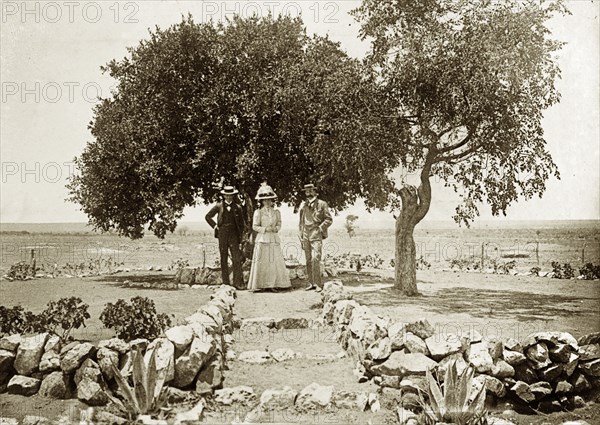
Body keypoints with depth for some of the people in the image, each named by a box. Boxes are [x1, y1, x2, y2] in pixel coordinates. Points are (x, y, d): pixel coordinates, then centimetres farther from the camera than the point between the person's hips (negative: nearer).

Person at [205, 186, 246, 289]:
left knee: (237, 259, -10)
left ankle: (238, 283, -9)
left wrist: (240, 234, 4)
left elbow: (242, 222, 13)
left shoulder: (237, 207, 6)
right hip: (222, 235, 1)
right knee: (223, 260, 3)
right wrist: (215, 226, 4)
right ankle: (225, 283, 8)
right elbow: (208, 216, 16)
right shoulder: (219, 206, 5)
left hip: (234, 235, -1)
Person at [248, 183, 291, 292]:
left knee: (275, 261, -1)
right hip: (262, 239, -3)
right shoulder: (258, 212, 1)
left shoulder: (276, 212, 11)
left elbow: (279, 225, 11)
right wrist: (265, 229, -14)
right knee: (262, 262, -4)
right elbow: (255, 226, -2)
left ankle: (273, 284, 3)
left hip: (274, 238, 3)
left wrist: (275, 228, -10)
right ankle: (261, 284, -1)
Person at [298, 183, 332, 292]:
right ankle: (311, 283, 10)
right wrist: (301, 238, 15)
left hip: (316, 235, -5)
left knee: (315, 259, -16)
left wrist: (320, 228, -10)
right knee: (308, 261, 4)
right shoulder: (304, 206, 15)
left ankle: (318, 284, -12)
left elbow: (329, 220, 2)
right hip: (306, 237, 5)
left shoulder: (322, 204, 2)